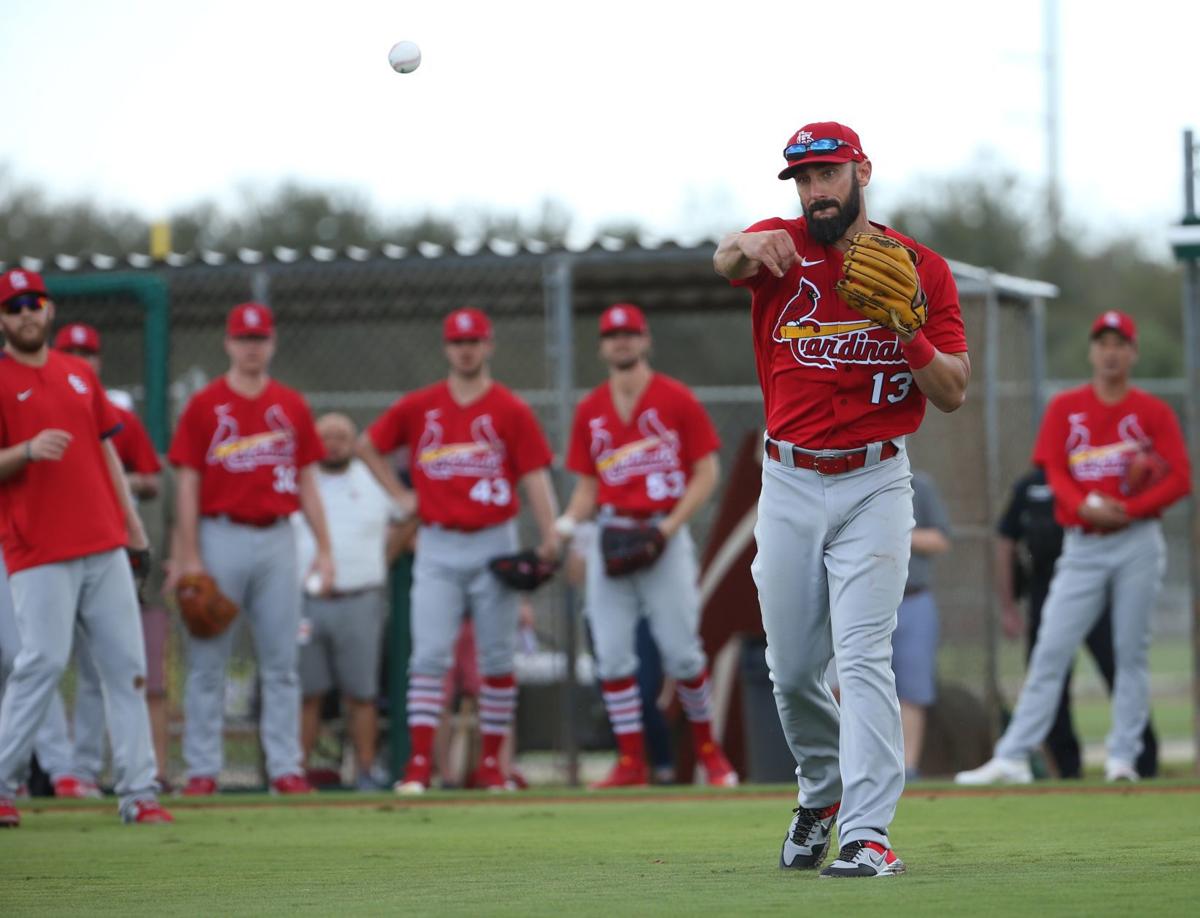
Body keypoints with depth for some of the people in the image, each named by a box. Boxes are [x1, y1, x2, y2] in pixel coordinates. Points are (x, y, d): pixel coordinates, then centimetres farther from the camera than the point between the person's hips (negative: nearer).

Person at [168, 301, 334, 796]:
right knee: (207, 660, 0)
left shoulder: (291, 406, 10)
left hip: (277, 540, 3)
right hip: (220, 537, -3)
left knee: (281, 661, 3)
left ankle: (285, 768, 6)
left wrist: (324, 549, 5)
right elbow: (187, 484, -2)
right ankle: (202, 769, 4)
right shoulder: (203, 406, 1)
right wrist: (189, 558, -9)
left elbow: (306, 481, 12)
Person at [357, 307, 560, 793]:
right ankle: (419, 762, -9)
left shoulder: (510, 410, -1)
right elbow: (368, 445, 17)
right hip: (437, 547, 1)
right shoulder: (419, 407, 5)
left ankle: (491, 762, 12)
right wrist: (400, 495, 6)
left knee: (497, 657, 4)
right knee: (429, 655, -6)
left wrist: (549, 535, -21)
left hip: (493, 545, -1)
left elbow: (535, 475, -8)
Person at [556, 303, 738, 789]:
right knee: (612, 655, -4)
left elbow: (706, 473, -1)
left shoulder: (676, 399, -1)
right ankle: (631, 762, 1)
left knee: (681, 652, -5)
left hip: (664, 538, -3)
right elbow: (587, 485, 14)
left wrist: (671, 525, -13)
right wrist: (569, 522, -6)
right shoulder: (590, 410, 11)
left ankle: (706, 746, 15)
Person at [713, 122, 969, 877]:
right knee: (791, 667, 10)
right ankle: (822, 791, 35)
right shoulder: (783, 247, 0)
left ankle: (867, 833, -16)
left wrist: (908, 333, -21)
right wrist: (750, 247, -49)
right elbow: (725, 260, -25)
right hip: (790, 483, 2)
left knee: (863, 656, -13)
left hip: (874, 485, -2)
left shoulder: (922, 269, 0)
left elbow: (954, 392, -2)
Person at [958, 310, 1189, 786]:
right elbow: (1054, 471, 1)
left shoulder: (1154, 412, 4)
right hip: (1081, 546, 1)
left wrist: (1128, 510, -15)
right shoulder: (1064, 408, 8)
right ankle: (1012, 758, -7)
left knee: (1132, 652, 0)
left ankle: (1122, 757, 5)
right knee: (1050, 651, -4)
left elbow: (1180, 478, -2)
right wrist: (1085, 505, -19)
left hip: (1137, 542, -1)